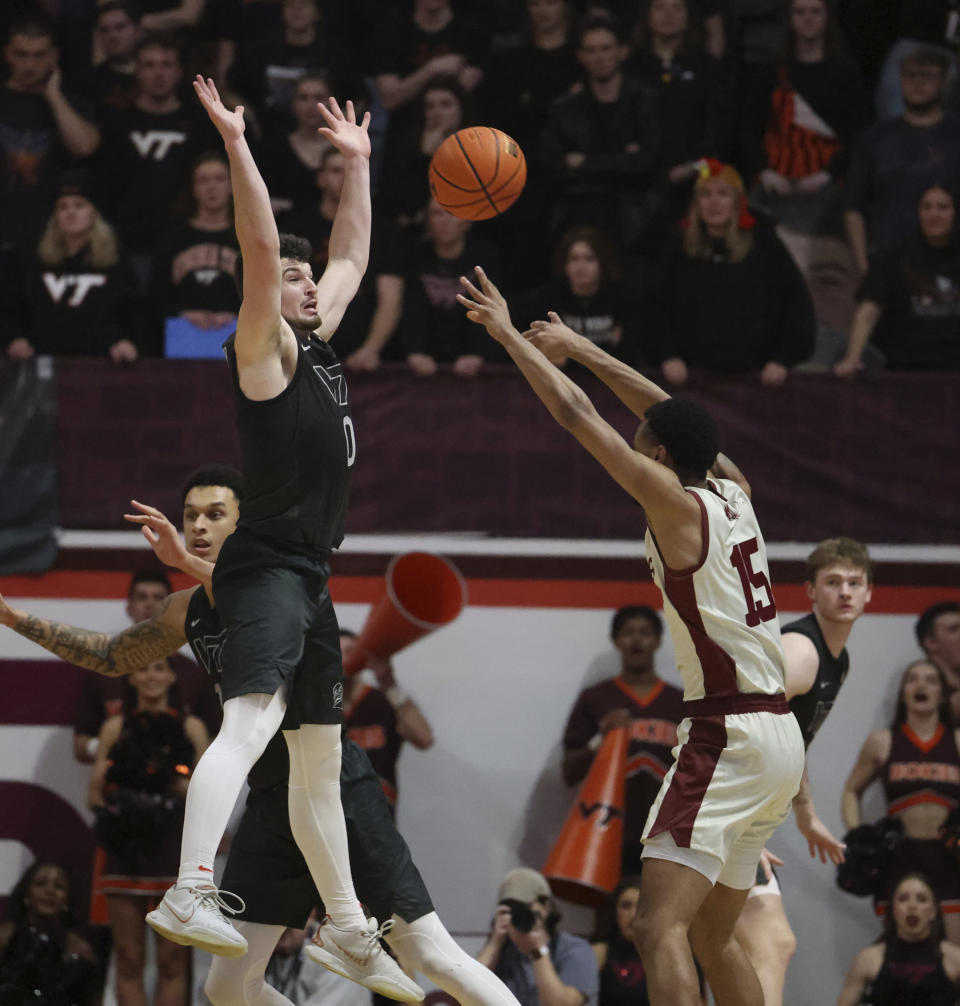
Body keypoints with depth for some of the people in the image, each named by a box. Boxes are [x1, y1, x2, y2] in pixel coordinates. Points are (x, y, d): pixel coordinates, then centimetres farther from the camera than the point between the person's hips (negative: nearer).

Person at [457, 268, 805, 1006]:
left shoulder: (676, 503, -9)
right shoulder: (733, 493, 11)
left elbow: (578, 416, -8)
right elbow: (672, 415, 27)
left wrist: (509, 335, 2)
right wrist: (578, 348, 32)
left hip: (729, 737, -9)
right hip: (779, 733, 9)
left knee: (659, 927, -17)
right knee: (712, 936, 19)